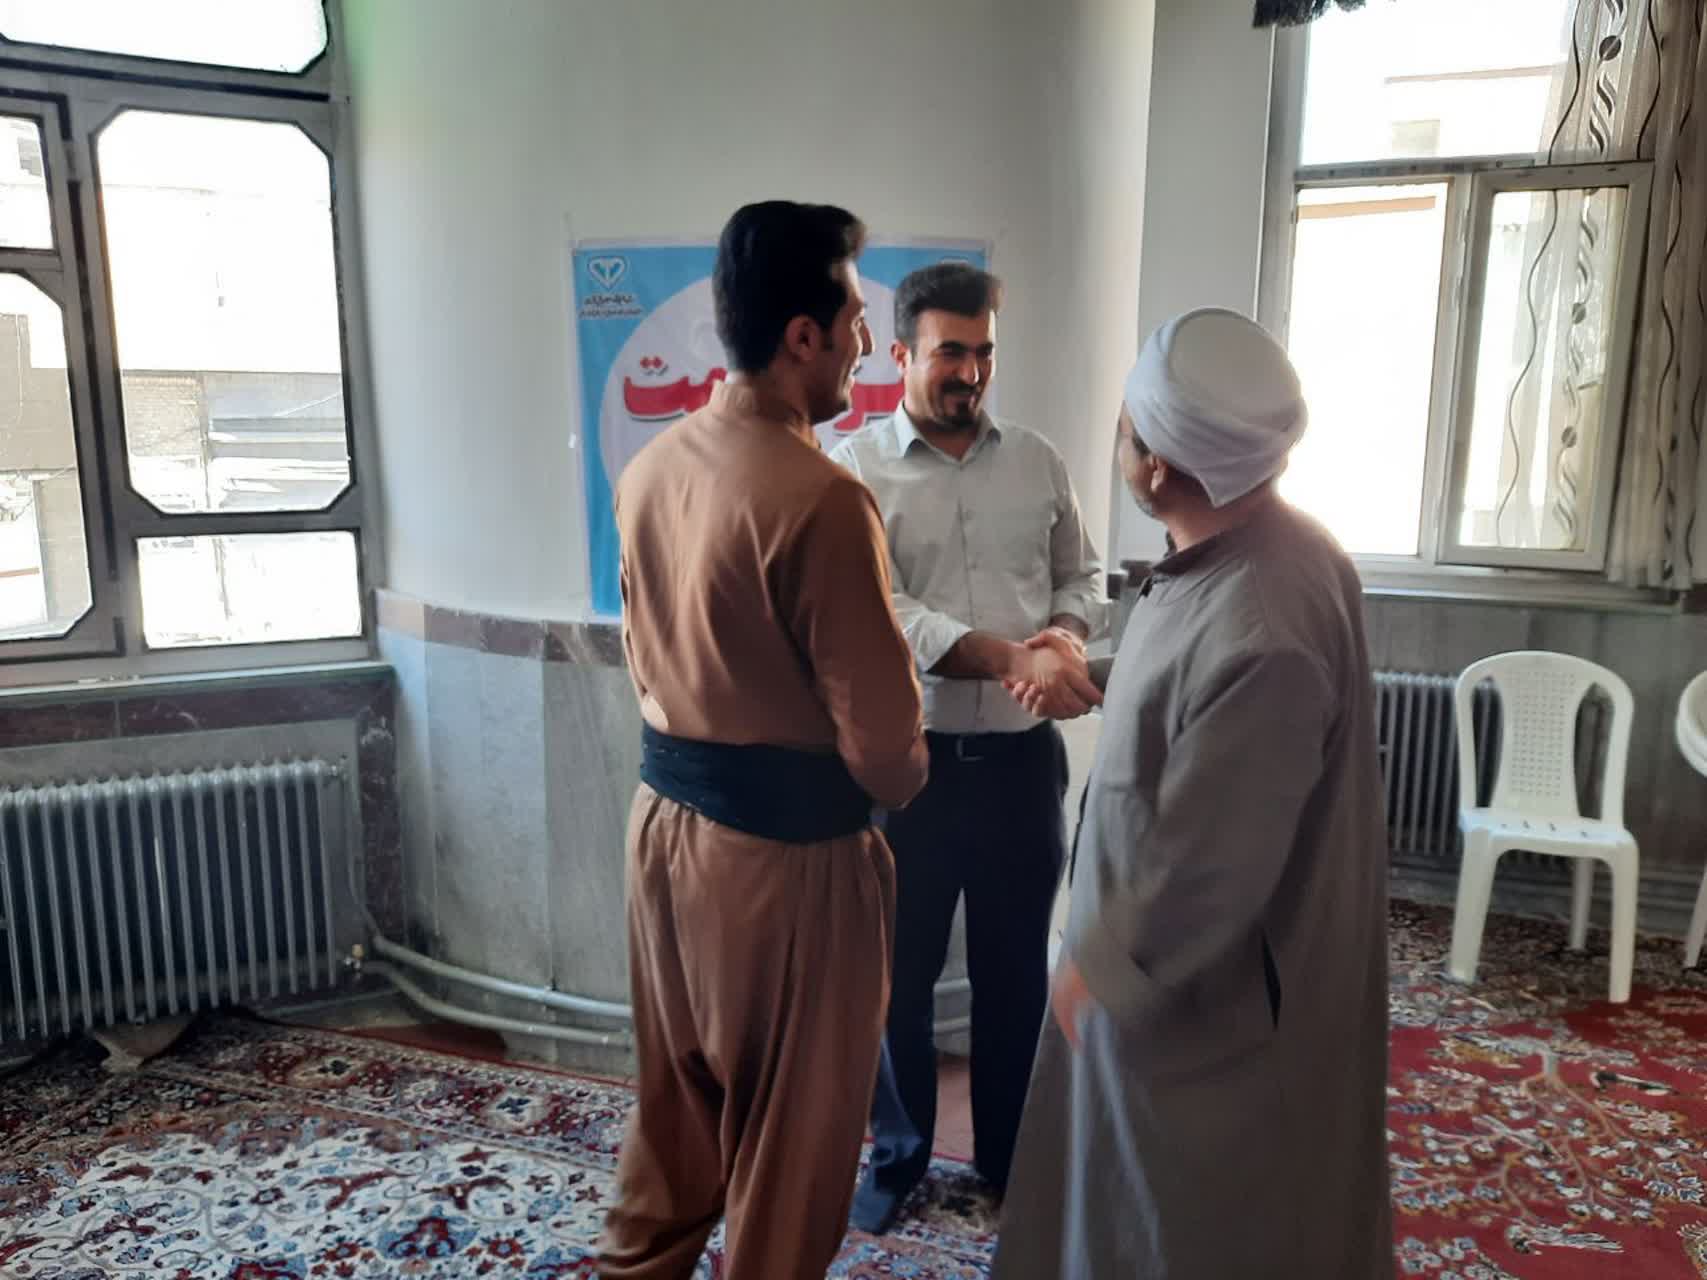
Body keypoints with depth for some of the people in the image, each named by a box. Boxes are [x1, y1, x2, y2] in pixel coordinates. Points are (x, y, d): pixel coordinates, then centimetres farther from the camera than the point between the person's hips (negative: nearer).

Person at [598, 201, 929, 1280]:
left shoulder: (650, 469, 2)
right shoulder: (821, 498, -22)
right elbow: (882, 742, -19)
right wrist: (906, 777, 3)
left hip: (665, 815, 8)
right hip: (789, 847, -7)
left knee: (677, 1093, 26)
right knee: (793, 1133, 15)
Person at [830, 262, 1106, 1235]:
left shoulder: (1038, 461, 5)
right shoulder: (856, 471, -7)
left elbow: (1084, 573, 14)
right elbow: (876, 613, -19)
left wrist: (1068, 632, -10)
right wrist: (1012, 659, -28)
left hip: (1022, 759, 3)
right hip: (907, 763, -3)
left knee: (1018, 969, 16)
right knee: (900, 973, 12)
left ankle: (1010, 1154, 37)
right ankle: (899, 1156, 35)